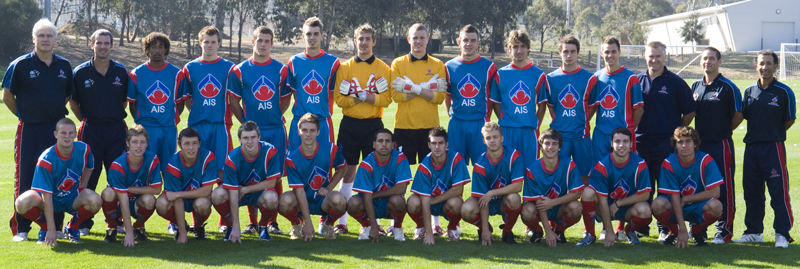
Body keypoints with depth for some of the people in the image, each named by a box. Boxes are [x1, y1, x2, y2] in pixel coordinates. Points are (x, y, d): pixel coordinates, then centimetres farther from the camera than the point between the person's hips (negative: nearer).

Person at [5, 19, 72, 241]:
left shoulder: (64, 66, 7)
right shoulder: (20, 65, -4)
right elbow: (7, 95, 4)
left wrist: (56, 112, 13)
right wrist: (24, 115, 6)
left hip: (57, 129, 3)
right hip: (29, 131, -3)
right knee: (25, 180, -1)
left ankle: (55, 226, 15)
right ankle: (21, 229, 5)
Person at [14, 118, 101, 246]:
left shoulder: (83, 149, -16)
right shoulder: (46, 159, -26)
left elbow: (88, 168, 11)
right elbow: (46, 196, -26)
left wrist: (82, 190, -1)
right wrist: (51, 229, -29)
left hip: (73, 198, 2)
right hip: (51, 198, -2)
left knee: (95, 201, -31)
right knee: (22, 203, -32)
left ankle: (73, 227, 0)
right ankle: (45, 227, 0)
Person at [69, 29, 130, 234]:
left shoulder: (121, 72, 4)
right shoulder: (80, 72, 0)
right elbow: (73, 102, 9)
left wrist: (115, 118, 11)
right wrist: (87, 120, 9)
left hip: (116, 129, 1)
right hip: (91, 130, -1)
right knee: (89, 176, 0)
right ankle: (84, 222, 8)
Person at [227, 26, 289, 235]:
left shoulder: (281, 70, 4)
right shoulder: (239, 70, 3)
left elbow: (285, 100, 12)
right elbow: (233, 101, 8)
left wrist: (274, 118, 6)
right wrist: (246, 122, 4)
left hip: (276, 130, 0)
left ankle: (273, 221, 10)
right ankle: (252, 222, 10)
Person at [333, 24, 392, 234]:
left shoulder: (383, 69, 5)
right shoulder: (344, 68, 7)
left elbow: (387, 99, -3)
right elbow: (338, 98, 1)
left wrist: (370, 97, -18)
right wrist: (355, 99, -15)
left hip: (373, 124, 0)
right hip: (349, 124, 1)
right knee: (348, 171, 2)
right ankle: (342, 221, 7)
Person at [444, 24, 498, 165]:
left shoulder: (488, 67, 3)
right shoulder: (449, 67, 6)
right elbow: (446, 97, 13)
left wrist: (486, 117, 2)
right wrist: (452, 116, 6)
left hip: (480, 123, -1)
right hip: (456, 124, 1)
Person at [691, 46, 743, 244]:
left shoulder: (728, 87, -7)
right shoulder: (696, 86, 10)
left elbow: (738, 116, -3)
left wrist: (723, 131, 7)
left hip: (721, 145, -6)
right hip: (699, 144, 6)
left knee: (724, 188, -3)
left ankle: (725, 231, 4)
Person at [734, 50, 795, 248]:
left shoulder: (784, 92, -3)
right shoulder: (749, 91, 10)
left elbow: (790, 120, 2)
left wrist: (773, 133, 6)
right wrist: (758, 133, 8)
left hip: (774, 147, -5)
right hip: (751, 147, 5)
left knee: (779, 192, -7)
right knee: (751, 191, 10)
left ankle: (782, 234, -1)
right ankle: (754, 232, 20)